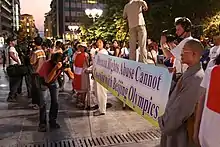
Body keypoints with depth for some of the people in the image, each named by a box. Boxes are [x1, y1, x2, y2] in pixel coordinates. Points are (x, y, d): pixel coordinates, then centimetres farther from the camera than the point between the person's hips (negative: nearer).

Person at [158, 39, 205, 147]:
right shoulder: (190, 72, 5)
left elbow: (182, 108, -24)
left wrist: (165, 124, -12)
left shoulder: (195, 78, -25)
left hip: (182, 130, -8)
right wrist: (165, 120, 7)